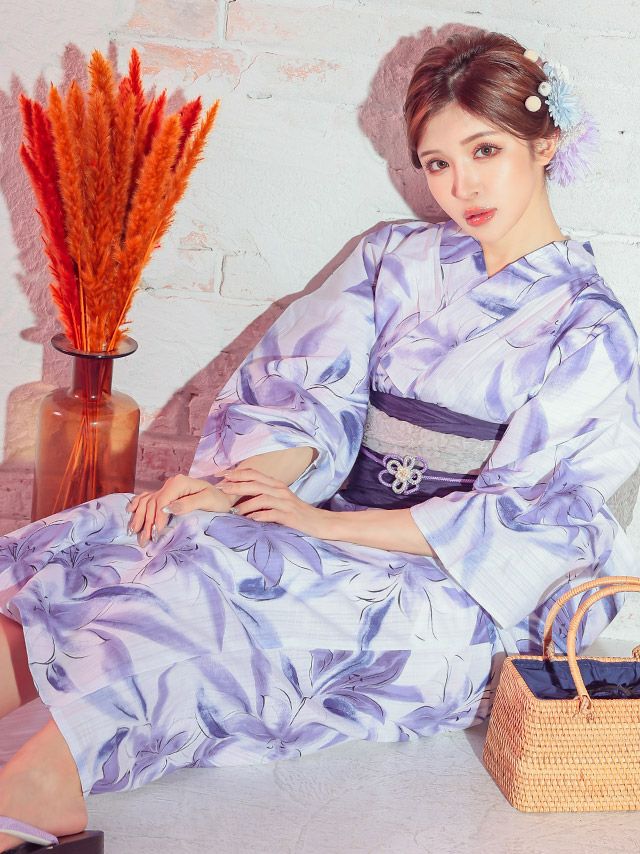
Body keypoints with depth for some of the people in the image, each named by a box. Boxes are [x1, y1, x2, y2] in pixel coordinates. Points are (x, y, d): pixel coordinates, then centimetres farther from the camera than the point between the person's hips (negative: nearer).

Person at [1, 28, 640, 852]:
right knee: (116, 533, -21)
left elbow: (530, 521, -10)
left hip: (450, 592, -4)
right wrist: (236, 483, -18)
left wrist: (327, 523, -17)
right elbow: (311, 393, 4)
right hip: (339, 524, 5)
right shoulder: (395, 256, 13)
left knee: (211, 560, -31)